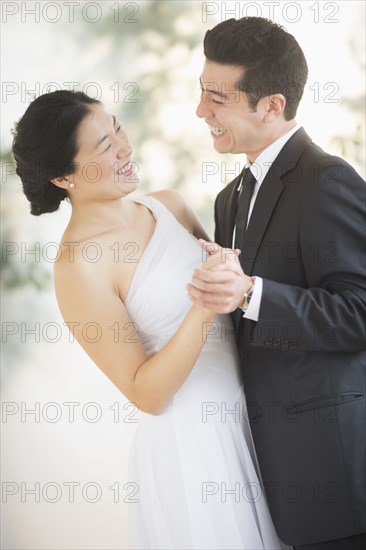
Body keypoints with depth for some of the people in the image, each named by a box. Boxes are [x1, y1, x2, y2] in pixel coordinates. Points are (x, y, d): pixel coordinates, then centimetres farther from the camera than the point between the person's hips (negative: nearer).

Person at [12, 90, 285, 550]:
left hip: (250, 420, 6)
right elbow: (147, 395, -17)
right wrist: (204, 308, -28)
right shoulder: (78, 265, -17)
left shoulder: (169, 206, 1)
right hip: (187, 445, -6)